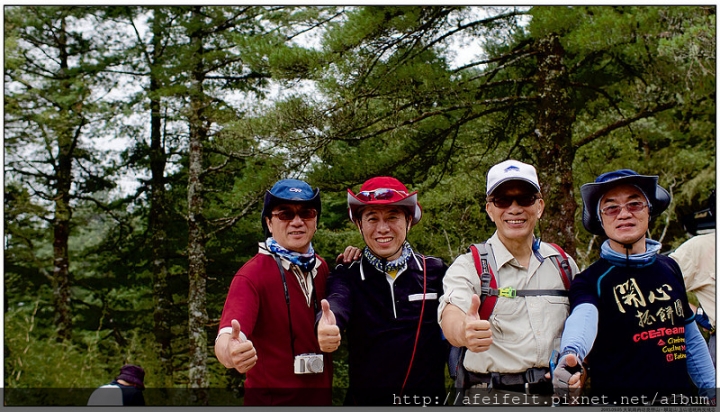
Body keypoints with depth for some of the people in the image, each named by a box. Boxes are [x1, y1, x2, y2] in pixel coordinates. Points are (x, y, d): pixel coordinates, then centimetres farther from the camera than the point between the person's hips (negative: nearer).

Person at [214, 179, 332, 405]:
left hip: (320, 396, 5)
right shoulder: (251, 276, -18)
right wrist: (229, 352, -55)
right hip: (272, 399, -5)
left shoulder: (321, 268, 1)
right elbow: (226, 336, -31)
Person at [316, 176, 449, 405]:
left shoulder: (435, 271, -1)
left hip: (428, 399, 1)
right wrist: (326, 326, -46)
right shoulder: (347, 275, -4)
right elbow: (337, 304, -24)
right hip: (365, 400, 0)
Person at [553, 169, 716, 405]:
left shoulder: (670, 268, 6)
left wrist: (711, 390, 13)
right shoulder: (591, 280, -11)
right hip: (617, 401, -5)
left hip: (677, 398, 5)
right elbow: (582, 318, -34)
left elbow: (691, 339, 16)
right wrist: (571, 355, -54)